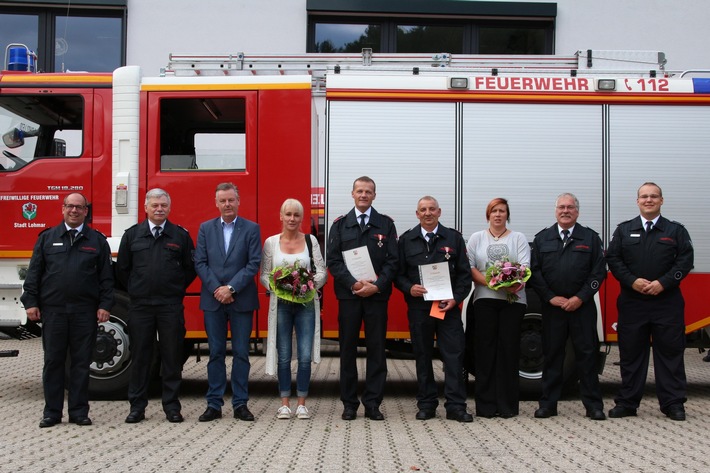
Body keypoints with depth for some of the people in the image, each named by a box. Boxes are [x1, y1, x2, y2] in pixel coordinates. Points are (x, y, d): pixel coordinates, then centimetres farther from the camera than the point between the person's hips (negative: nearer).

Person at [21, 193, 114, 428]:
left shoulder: (97, 240, 8)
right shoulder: (47, 238, 10)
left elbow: (106, 277, 6)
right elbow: (34, 273, 8)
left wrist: (105, 305, -3)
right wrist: (31, 302, -1)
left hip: (85, 312, 0)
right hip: (53, 311, 1)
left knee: (81, 363, 4)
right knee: (53, 362, 5)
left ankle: (79, 412, 12)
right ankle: (52, 412, 13)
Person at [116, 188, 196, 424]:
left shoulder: (181, 235, 5)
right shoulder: (132, 235, 6)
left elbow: (191, 268, 10)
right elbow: (122, 269, 11)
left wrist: (176, 289, 7)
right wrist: (136, 290, 10)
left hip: (171, 306, 0)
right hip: (140, 305, 1)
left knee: (172, 356, 3)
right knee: (140, 356, 5)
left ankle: (171, 406, 11)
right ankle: (137, 406, 12)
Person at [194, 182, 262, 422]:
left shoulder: (251, 229, 2)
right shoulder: (206, 228, 8)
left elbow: (254, 263, -5)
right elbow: (200, 263, 3)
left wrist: (231, 288, -13)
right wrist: (216, 289, -9)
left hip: (241, 300, -1)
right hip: (213, 300, 2)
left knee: (241, 353, 2)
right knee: (216, 353, 5)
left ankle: (240, 404, 9)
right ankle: (214, 404, 10)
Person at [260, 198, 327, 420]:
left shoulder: (310, 241, 5)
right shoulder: (271, 242, 5)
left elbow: (322, 271, 3)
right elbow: (264, 275, 5)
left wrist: (311, 284, -14)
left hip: (306, 303, 0)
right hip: (281, 304, 0)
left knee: (305, 356, -4)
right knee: (284, 356, 4)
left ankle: (302, 404, 7)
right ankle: (284, 403, 13)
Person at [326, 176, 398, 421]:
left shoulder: (386, 224, 6)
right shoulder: (340, 224, 7)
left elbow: (393, 261, 1)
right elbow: (332, 260, 0)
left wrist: (376, 286, -12)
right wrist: (354, 283, -12)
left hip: (377, 295, 0)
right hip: (348, 295, 0)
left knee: (376, 349, 2)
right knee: (348, 349, 4)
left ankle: (373, 404, 9)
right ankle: (349, 404, 11)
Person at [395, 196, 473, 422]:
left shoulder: (454, 238, 7)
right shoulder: (406, 240, 8)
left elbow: (464, 273, 5)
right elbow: (398, 272, 7)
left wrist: (456, 298, -7)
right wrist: (409, 288, -12)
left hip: (448, 307, 0)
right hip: (418, 307, 1)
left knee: (454, 355, -4)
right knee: (422, 357, 6)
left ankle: (456, 406, 1)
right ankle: (426, 405, 15)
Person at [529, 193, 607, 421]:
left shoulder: (591, 238, 6)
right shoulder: (541, 239, 9)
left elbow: (598, 271, 1)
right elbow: (535, 272, 4)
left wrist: (580, 298, -8)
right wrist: (551, 297, -6)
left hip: (582, 306, -1)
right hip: (552, 306, 1)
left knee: (587, 354, -1)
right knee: (552, 355, 4)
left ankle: (593, 404, 5)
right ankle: (548, 404, 10)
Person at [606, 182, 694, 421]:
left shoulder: (676, 231, 7)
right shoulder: (624, 230, 10)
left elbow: (685, 261, -2)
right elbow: (613, 258, 3)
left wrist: (663, 283, -13)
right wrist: (632, 281, -11)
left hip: (667, 301, -1)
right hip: (632, 302, 1)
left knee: (670, 352, 1)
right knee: (631, 353, 5)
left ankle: (673, 403, 9)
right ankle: (627, 403, 12)